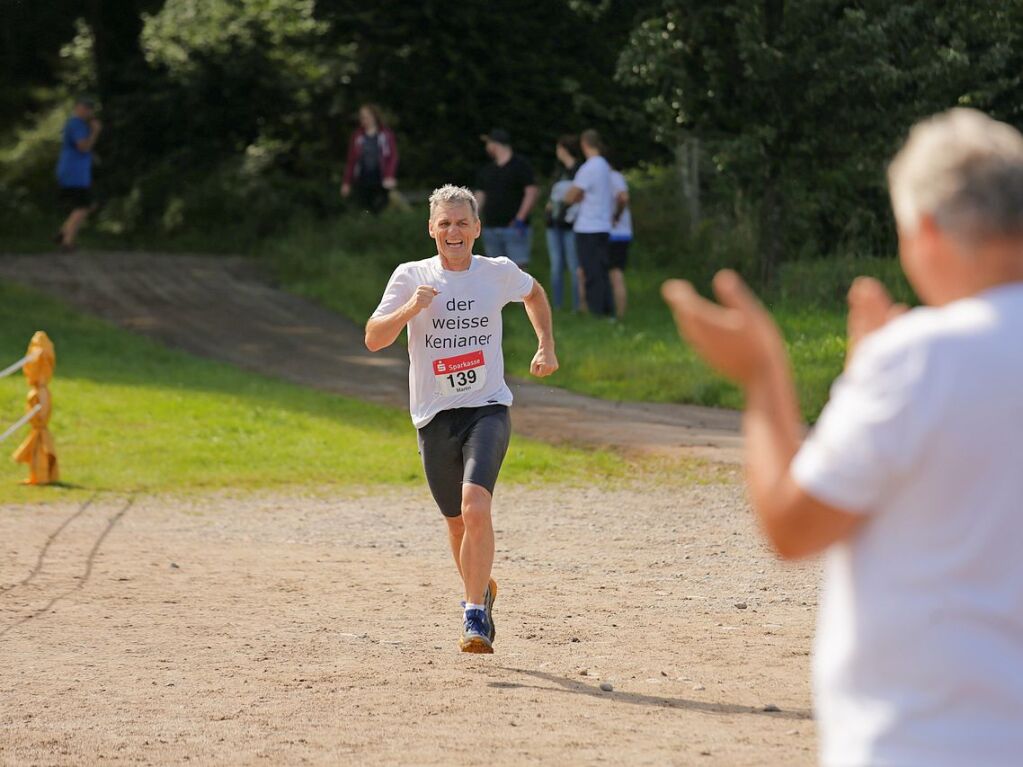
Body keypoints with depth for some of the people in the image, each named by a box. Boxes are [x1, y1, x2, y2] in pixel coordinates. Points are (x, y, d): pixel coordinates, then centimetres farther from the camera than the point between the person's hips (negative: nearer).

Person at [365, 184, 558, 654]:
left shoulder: (499, 273, 1)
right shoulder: (411, 277, -2)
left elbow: (534, 293, 25)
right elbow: (373, 340, -7)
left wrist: (546, 346, 15)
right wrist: (410, 308, -22)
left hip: (488, 408, -1)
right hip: (435, 417, 1)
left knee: (475, 504, -24)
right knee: (458, 523, 11)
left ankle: (475, 614, -19)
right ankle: (481, 590, 40)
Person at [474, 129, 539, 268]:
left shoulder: (520, 165, -2)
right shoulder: (487, 171, 15)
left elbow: (532, 192, -8)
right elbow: (479, 198, 14)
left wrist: (520, 219, -17)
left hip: (514, 228, -6)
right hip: (491, 229, 6)